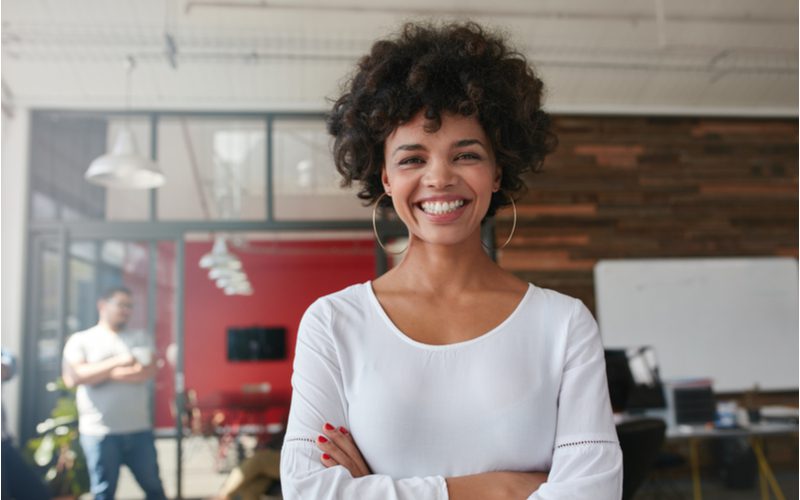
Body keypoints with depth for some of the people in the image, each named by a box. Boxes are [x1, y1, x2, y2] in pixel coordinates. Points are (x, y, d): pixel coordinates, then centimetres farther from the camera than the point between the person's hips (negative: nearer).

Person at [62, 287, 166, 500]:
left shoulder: (140, 339, 11)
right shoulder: (80, 340, 4)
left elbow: (148, 372, -5)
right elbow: (73, 377, -11)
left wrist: (100, 374, -8)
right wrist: (117, 362, -15)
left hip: (139, 429, 3)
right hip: (99, 432, -2)